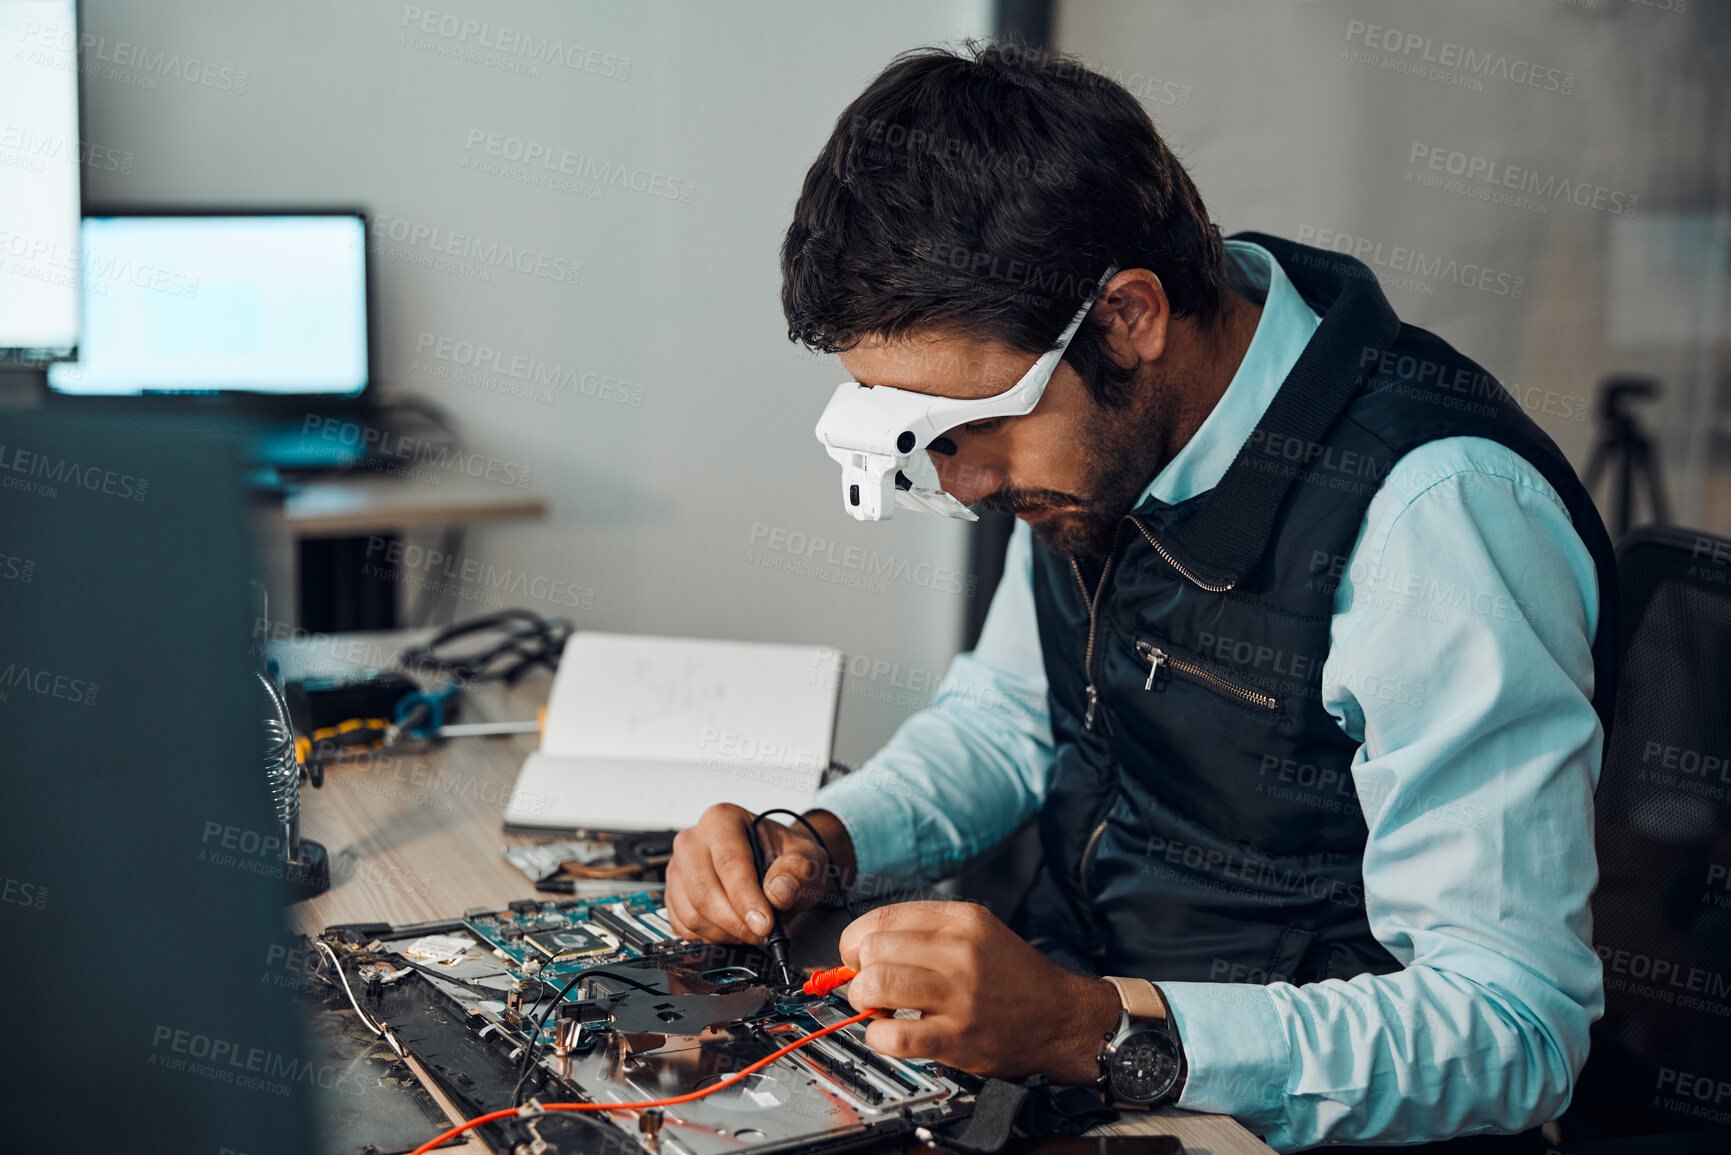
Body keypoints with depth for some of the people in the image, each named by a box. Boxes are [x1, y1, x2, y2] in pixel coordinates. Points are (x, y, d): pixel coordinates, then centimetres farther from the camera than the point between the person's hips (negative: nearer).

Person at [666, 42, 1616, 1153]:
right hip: (1058, 1016, 7)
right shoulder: (1090, 432, -3)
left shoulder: (1440, 519, -26)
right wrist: (825, 842, -4)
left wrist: (1101, 1032, -34)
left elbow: (1517, 1029, -25)